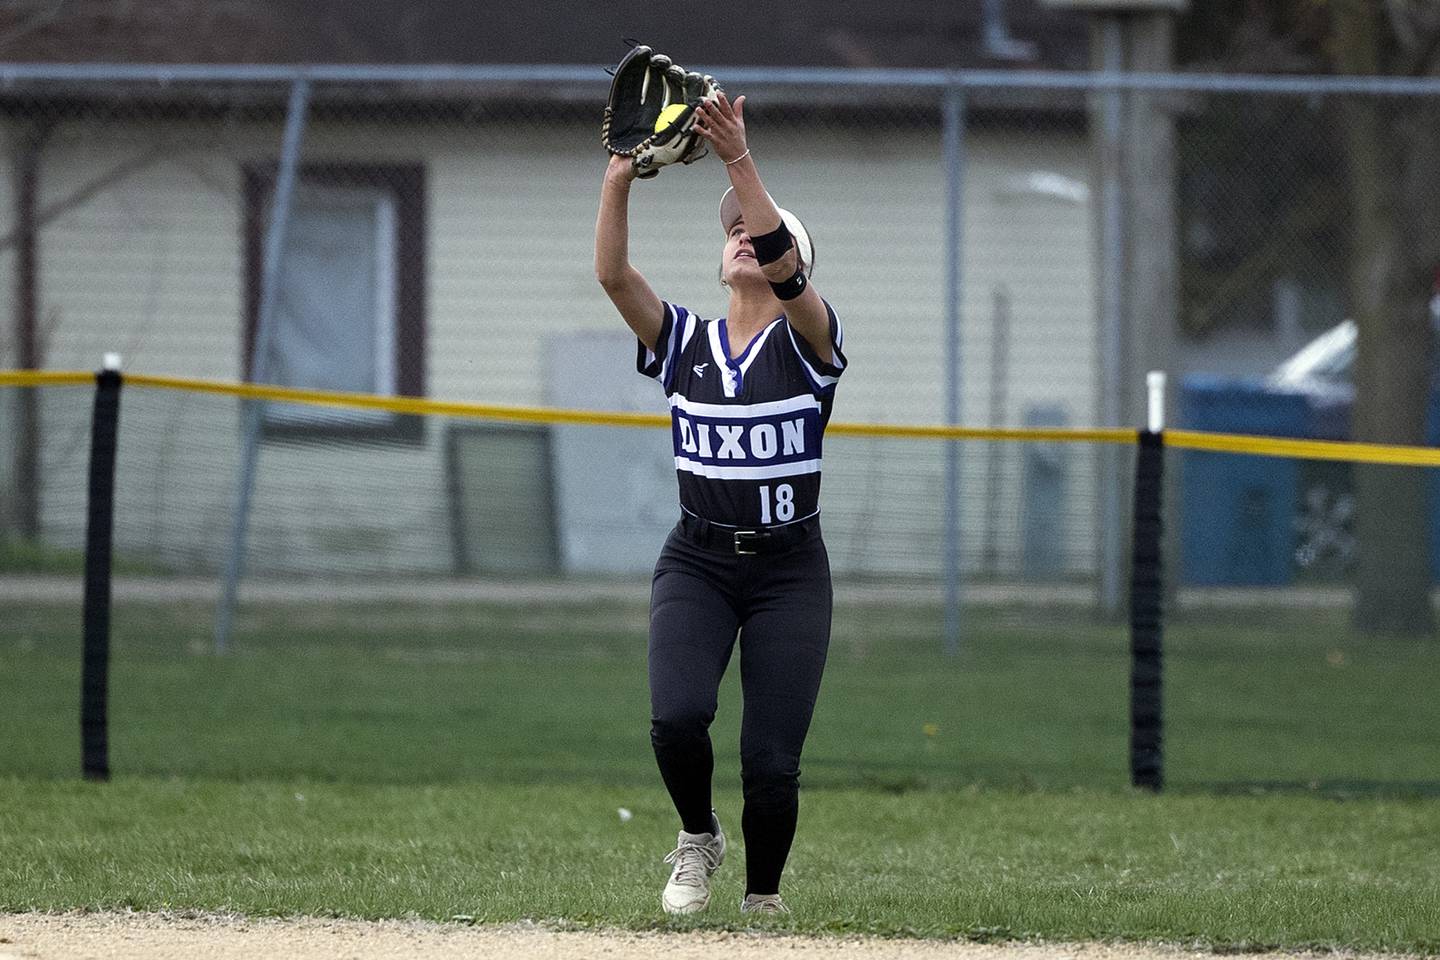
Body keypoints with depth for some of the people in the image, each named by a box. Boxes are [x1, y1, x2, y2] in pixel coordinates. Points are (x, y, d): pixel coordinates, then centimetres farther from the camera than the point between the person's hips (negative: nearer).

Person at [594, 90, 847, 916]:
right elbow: (613, 274, -10)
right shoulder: (685, 342, 6)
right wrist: (620, 179, -25)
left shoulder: (808, 343, -2)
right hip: (697, 562, 2)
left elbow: (785, 264, -22)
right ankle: (698, 837, 8)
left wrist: (740, 162, -33)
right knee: (677, 717, -22)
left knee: (771, 761, -8)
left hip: (789, 569, -2)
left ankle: (764, 898, 17)